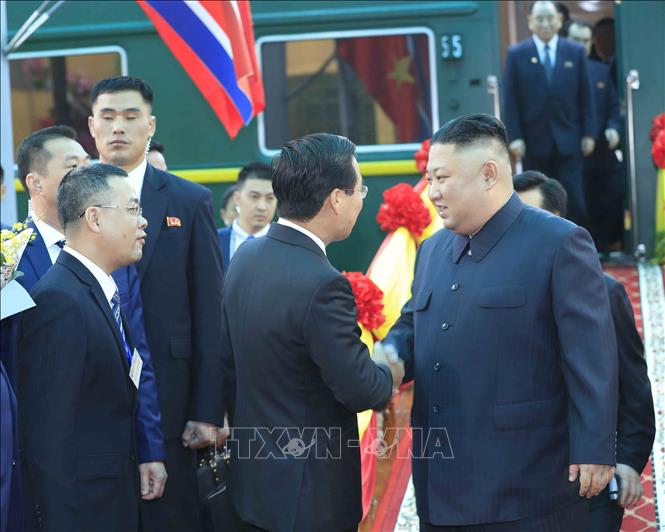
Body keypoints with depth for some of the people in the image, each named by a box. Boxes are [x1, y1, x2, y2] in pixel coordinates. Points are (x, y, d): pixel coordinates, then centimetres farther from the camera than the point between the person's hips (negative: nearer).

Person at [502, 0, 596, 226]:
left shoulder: (575, 52, 6)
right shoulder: (516, 54, 2)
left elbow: (586, 96, 6)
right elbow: (511, 99, -1)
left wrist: (588, 133, 1)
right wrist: (514, 137, -8)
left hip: (568, 141, 1)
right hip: (534, 141, -1)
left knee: (575, 199, -3)